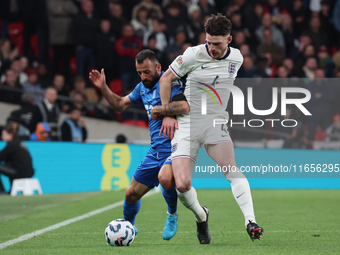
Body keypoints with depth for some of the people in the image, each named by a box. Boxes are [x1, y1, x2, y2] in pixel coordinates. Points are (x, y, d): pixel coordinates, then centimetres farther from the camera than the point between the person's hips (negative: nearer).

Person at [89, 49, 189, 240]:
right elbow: (120, 105, 27)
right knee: (131, 194, 9)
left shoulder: (169, 82, -12)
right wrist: (103, 87, 16)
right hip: (155, 151, 8)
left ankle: (172, 215, -8)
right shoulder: (143, 87, 15)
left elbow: (184, 107, -27)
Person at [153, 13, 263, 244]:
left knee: (231, 167, -26)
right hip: (187, 123, -2)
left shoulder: (237, 58, 3)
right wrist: (168, 113, 0)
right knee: (182, 185, -14)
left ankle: (251, 222, -30)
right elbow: (166, 79, 4)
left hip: (216, 123, 2)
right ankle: (201, 217, 17)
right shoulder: (193, 55, -9)